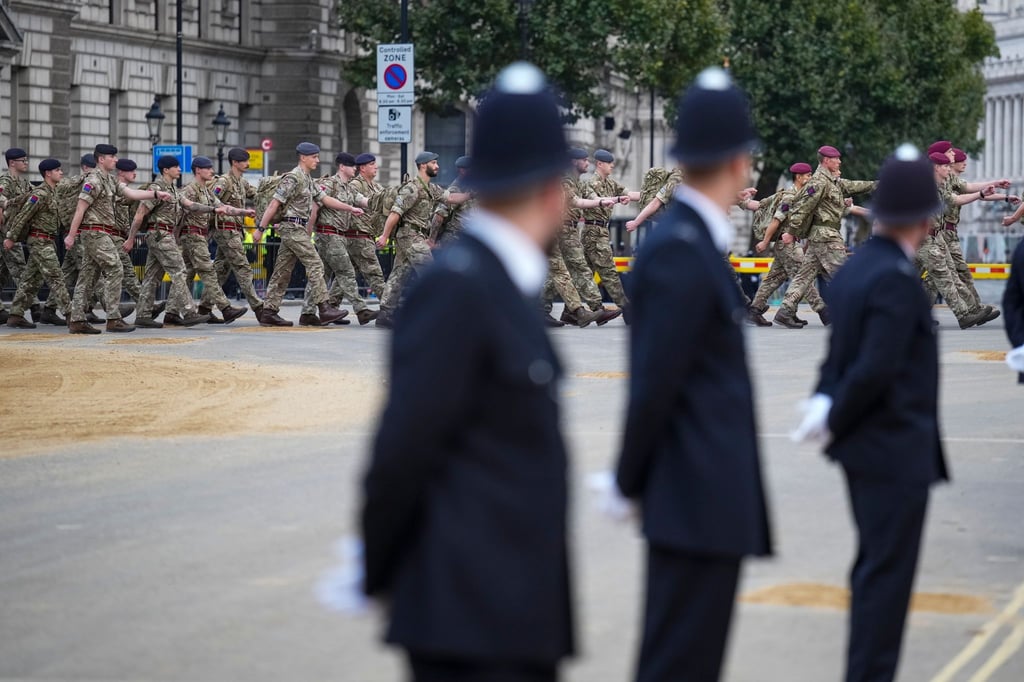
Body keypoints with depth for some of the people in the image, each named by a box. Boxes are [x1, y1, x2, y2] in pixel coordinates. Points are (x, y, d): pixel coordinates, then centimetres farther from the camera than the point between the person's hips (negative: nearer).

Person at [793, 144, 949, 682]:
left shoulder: (853, 270, 9)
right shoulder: (897, 280, -21)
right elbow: (874, 370, -25)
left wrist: (825, 403, -2)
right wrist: (834, 420, -12)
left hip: (865, 450, 10)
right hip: (896, 451, -10)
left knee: (874, 567, 17)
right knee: (887, 573, -4)